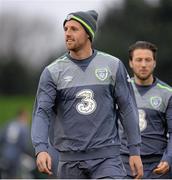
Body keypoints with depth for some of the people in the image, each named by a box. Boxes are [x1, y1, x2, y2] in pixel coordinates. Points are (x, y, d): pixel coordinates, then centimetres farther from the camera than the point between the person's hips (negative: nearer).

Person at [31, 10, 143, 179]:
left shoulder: (113, 66, 2)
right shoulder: (53, 72, 1)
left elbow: (128, 109, 5)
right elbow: (42, 112, -6)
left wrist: (135, 151, 2)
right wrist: (40, 149, -23)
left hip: (107, 157, -1)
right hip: (70, 160, 1)